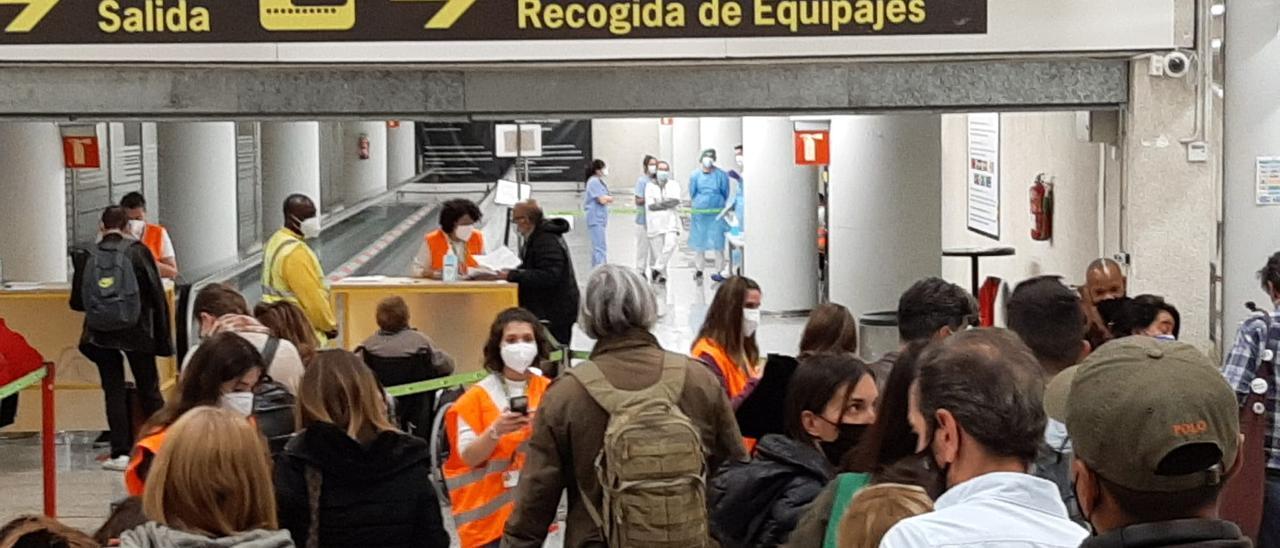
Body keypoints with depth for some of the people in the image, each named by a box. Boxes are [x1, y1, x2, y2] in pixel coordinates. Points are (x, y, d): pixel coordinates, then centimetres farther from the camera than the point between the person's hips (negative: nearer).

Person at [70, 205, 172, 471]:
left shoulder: (87, 256, 0)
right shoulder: (138, 251, -5)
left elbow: (76, 302, 3)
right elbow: (157, 294, -6)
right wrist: (164, 337, 2)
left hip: (100, 336, 1)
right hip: (137, 333, -1)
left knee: (113, 391, 7)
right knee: (149, 390, 11)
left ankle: (120, 452, 3)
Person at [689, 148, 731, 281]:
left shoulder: (721, 175, -2)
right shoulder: (695, 175, 2)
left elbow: (725, 194, 4)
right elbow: (692, 194, 8)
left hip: (717, 213, -2)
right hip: (699, 213, 2)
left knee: (718, 243, -1)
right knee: (699, 242, 9)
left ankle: (719, 271, 6)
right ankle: (699, 269, 24)